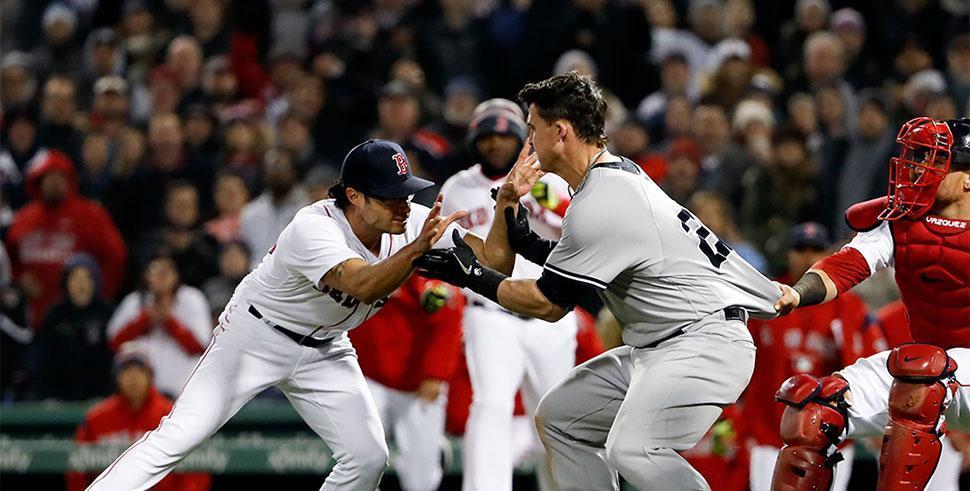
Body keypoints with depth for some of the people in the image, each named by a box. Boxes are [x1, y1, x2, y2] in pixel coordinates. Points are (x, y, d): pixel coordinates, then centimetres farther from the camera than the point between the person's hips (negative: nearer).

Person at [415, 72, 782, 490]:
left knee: (633, 449, -31)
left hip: (706, 342, -11)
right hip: (655, 347, 11)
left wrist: (472, 276, -2)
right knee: (559, 416, 17)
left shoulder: (600, 204, -19)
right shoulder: (617, 173, 11)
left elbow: (548, 304, -12)